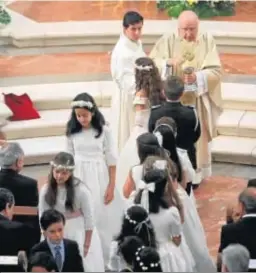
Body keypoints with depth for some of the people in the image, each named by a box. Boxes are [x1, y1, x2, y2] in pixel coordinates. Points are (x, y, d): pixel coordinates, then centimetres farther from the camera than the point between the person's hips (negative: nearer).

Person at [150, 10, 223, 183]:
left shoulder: (207, 41, -2)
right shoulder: (167, 41, -2)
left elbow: (216, 71, -7)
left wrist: (197, 77, -25)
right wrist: (168, 63, -25)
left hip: (198, 102, 0)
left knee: (197, 139, 5)